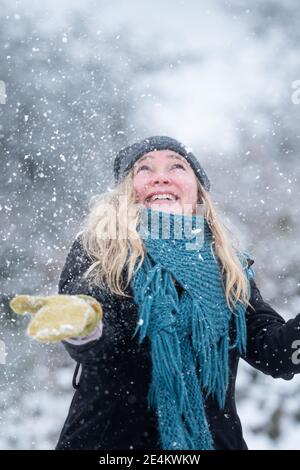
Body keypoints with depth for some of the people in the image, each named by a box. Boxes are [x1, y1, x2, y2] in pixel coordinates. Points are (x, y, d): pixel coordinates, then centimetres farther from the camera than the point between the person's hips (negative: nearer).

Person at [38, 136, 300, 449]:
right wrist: (81, 328, -41)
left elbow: (270, 348, -1)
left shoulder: (228, 263, 6)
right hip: (111, 438, -3)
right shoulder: (97, 247, -5)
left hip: (213, 437, 3)